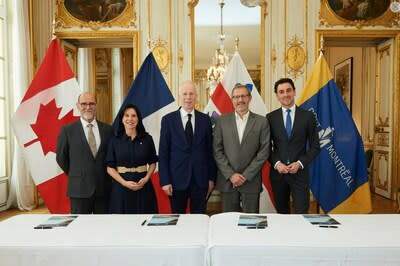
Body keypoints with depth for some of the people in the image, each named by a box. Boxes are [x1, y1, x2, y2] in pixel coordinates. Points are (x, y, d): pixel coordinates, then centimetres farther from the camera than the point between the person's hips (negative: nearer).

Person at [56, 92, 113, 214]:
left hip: (104, 188, 2)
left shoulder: (108, 129, 3)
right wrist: (75, 175, 9)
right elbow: (61, 158, 6)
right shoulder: (68, 130, -2)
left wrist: (104, 176, 9)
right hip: (79, 189, -2)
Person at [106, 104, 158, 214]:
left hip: (143, 185, 1)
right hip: (121, 187, 0)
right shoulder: (114, 140, 0)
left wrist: (146, 178, -10)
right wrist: (124, 182, -14)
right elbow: (110, 168, -1)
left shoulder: (147, 139, 2)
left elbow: (152, 163, 8)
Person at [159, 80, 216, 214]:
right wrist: (165, 181, -7)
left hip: (200, 179, 1)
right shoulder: (168, 120, -1)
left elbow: (210, 151, 6)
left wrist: (211, 178, 4)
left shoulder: (205, 120, 3)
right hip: (177, 179, -1)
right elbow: (163, 153, -2)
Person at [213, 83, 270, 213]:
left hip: (251, 181, 0)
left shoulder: (261, 121, 1)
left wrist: (246, 175, -9)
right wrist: (230, 174, -9)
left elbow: (264, 151, -3)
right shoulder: (221, 121, 3)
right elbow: (217, 151, 0)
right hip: (227, 180, 1)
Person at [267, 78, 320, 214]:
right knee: (282, 213, 13)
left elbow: (315, 146, 2)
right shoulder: (271, 117, 3)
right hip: (277, 172, 1)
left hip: (300, 173, -1)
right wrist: (276, 163, -10)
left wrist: (300, 163, -10)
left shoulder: (307, 116, 1)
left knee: (302, 214, -3)